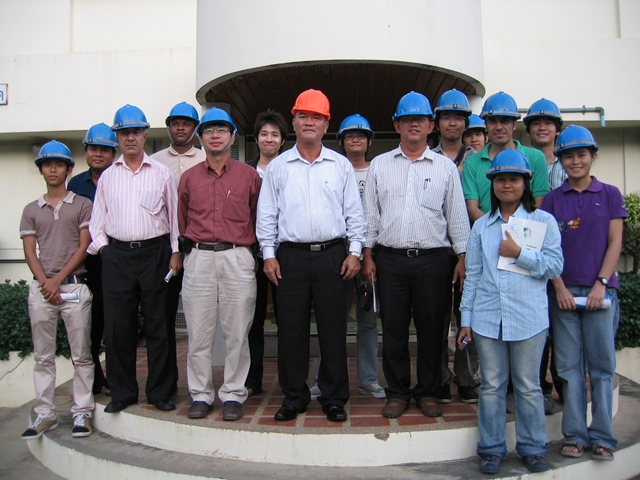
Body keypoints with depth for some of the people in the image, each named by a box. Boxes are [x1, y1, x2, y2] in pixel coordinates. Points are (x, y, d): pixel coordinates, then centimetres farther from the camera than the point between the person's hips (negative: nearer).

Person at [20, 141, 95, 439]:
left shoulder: (82, 205, 6)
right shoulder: (32, 210, 14)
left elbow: (84, 247, -1)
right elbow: (29, 252, 7)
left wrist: (58, 279, -9)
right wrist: (45, 283, -7)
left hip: (75, 286, -3)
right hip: (40, 288, 3)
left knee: (81, 355, 0)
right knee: (43, 356, 7)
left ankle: (82, 413, 7)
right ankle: (44, 414, 15)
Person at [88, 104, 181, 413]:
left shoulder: (161, 173, 7)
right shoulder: (107, 176, 13)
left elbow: (174, 214, 6)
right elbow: (98, 219, 14)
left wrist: (175, 252, -1)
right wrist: (103, 247, 1)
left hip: (155, 253, -2)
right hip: (117, 255, 2)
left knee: (157, 325, 2)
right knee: (117, 326, 3)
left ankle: (159, 391, 13)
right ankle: (121, 392, 17)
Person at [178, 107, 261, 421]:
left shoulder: (248, 175, 7)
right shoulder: (189, 178, 13)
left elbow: (258, 218, 11)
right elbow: (181, 222, 19)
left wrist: (247, 247, 7)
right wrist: (190, 246, 13)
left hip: (238, 258, -1)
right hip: (198, 258, 2)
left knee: (237, 332, 2)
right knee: (198, 333, 5)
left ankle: (233, 394, 14)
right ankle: (200, 394, 16)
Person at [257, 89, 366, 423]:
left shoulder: (341, 165, 9)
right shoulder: (278, 166, 9)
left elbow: (354, 212, 8)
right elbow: (266, 214, 8)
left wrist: (355, 252, 0)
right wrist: (268, 254, 0)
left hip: (332, 255, 0)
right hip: (291, 256, 1)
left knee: (333, 330, 4)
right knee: (290, 329, 5)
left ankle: (334, 398, 17)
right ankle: (294, 397, 19)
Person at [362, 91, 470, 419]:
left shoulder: (446, 167, 8)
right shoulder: (379, 165, 9)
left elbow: (457, 215, 7)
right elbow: (370, 213, 9)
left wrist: (463, 257, 2)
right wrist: (368, 254, 3)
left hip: (433, 259, 0)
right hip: (390, 259, 1)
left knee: (431, 329, 6)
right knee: (393, 329, 6)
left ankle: (427, 392, 22)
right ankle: (397, 393, 20)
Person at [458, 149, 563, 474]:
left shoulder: (543, 220, 4)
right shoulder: (481, 226, 11)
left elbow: (555, 265, -4)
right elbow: (472, 274, 9)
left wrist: (519, 253, -14)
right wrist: (466, 318, 7)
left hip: (528, 318, -2)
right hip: (487, 317, 2)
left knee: (528, 386, 8)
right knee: (492, 385, 8)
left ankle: (532, 448, 24)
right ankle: (491, 449, 20)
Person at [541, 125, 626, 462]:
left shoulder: (609, 195, 6)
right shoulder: (552, 199, 7)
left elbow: (615, 242, 2)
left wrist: (601, 283, -8)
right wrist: (559, 287, -5)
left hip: (600, 289, -1)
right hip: (563, 290, 1)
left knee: (602, 364, 2)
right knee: (569, 365, 4)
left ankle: (601, 437, 11)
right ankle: (575, 435, 12)